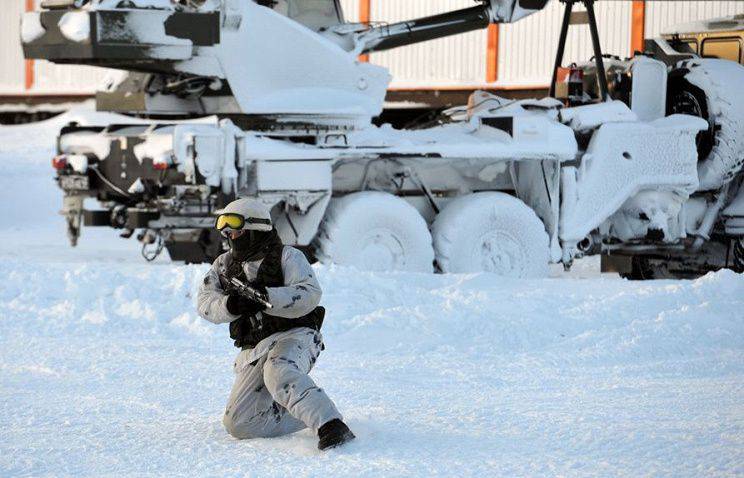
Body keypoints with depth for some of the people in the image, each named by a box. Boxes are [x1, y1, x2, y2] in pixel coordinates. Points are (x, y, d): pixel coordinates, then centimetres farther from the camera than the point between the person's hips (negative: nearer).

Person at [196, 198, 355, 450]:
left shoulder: (287, 256, 2)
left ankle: (332, 425, -45)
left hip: (294, 336, -6)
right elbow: (205, 303, 3)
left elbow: (310, 294, -14)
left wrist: (266, 297, -27)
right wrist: (231, 305, -19)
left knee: (278, 372, -40)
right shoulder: (225, 265, 17)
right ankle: (309, 413, 3)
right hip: (253, 351, 6)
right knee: (238, 423, -6)